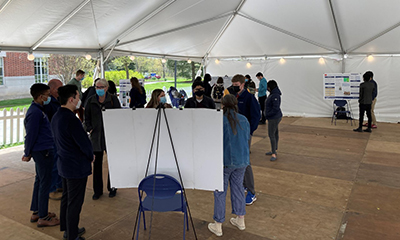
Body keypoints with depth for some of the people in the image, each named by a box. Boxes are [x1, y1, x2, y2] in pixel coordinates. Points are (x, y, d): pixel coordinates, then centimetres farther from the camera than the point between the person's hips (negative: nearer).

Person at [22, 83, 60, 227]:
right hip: (43, 151, -10)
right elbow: (31, 135, -16)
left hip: (42, 151, 10)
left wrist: (28, 152, 21)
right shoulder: (35, 112, -19)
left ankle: (36, 212, 29)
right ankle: (43, 217, 9)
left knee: (39, 181, 17)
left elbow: (31, 134, 19)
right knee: (45, 183, -1)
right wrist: (27, 154, -8)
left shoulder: (37, 110, 12)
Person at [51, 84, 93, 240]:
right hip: (77, 167, -10)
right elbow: (84, 143, -23)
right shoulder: (71, 120, -26)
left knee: (66, 198, 21)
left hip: (64, 164, 10)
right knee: (74, 203, 3)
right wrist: (91, 156, -3)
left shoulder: (56, 117, 4)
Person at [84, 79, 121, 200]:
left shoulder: (113, 99, -1)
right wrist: (89, 129, -2)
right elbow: (87, 117, 12)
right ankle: (97, 190, 18)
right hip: (96, 135, 2)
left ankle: (112, 187, 21)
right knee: (97, 162, 7)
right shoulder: (91, 101, 6)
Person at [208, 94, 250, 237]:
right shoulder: (244, 120, 1)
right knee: (238, 187, 20)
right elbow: (247, 138, 11)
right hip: (242, 161, 5)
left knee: (220, 191, 7)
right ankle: (240, 220, 32)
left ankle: (218, 226, 17)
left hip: (225, 161, -5)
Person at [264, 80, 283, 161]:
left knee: (271, 135, -8)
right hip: (273, 117, 10)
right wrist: (266, 112, 9)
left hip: (274, 118, -10)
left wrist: (268, 114, -18)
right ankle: (273, 150, 30)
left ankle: (274, 154, -3)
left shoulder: (275, 95, -22)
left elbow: (276, 108, -26)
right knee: (275, 134, 18)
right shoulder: (272, 94, 10)